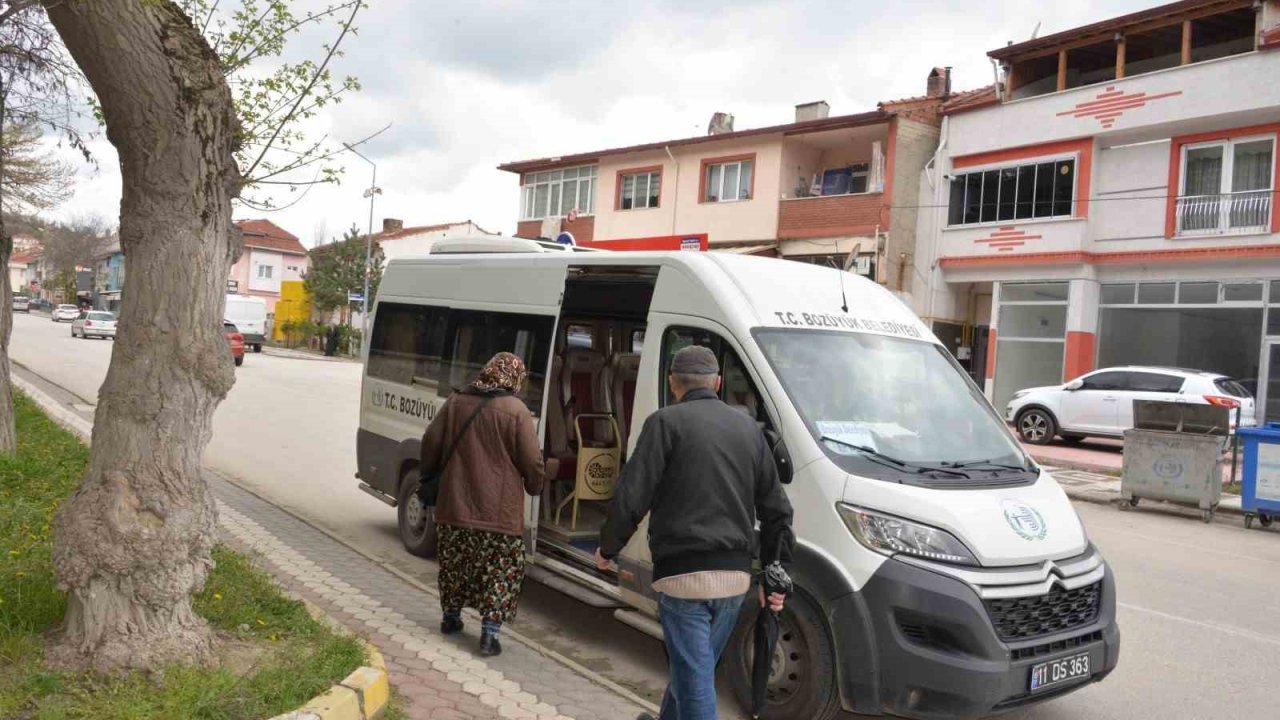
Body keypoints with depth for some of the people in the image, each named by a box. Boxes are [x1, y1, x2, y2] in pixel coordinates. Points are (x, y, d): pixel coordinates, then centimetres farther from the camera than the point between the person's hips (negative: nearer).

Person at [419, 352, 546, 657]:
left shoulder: (456, 401, 5)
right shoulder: (515, 410, -10)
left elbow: (430, 443, 10)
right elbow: (532, 462, -8)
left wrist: (428, 477, 26)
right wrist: (535, 486, 11)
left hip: (454, 504, 5)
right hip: (499, 510, -5)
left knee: (455, 563, 22)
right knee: (500, 572, 6)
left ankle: (451, 616, 36)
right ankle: (489, 633, 2)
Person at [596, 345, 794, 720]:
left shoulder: (667, 422, -6)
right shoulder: (748, 427, 12)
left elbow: (631, 496, -11)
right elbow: (776, 509, 14)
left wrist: (608, 549, 5)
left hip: (684, 575, -6)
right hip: (736, 577, 6)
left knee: (694, 680, 0)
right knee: (693, 670, 24)